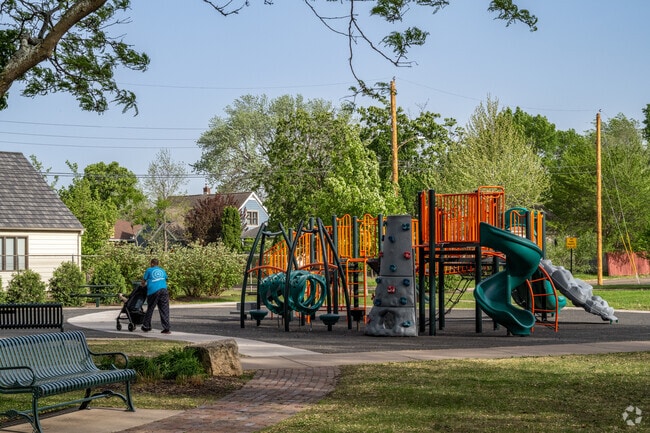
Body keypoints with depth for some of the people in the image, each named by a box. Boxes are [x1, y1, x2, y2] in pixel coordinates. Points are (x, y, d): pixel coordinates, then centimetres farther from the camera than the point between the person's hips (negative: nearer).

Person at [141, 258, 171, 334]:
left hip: (153, 291, -2)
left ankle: (146, 327, 16)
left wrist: (144, 285, 37)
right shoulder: (162, 271, 23)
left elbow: (143, 281, 15)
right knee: (164, 310, 0)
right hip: (163, 290, 2)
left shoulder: (149, 270, 13)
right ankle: (166, 329, -6)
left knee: (150, 309, 9)